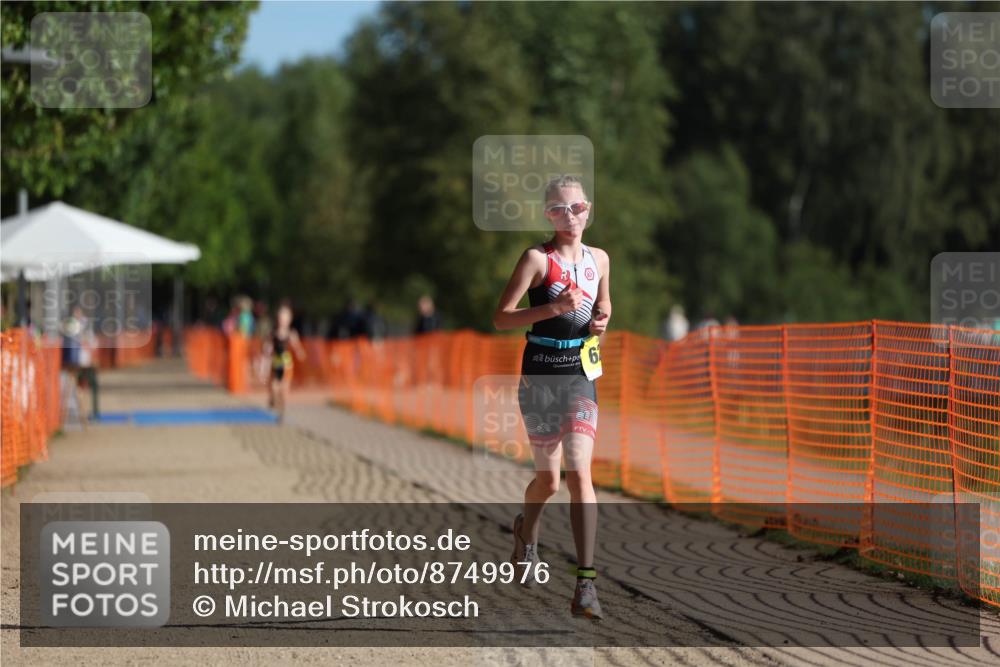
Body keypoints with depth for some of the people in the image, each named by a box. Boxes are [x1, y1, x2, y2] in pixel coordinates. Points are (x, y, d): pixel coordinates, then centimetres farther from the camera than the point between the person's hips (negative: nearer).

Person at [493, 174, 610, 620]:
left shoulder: (599, 259, 8)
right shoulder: (537, 258, -5)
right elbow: (501, 317, -10)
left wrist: (601, 321, 3)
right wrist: (554, 308, -22)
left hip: (582, 377, 2)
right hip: (540, 376, -2)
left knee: (579, 472, -14)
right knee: (549, 481, 8)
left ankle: (586, 583, -18)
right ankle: (526, 532, 45)